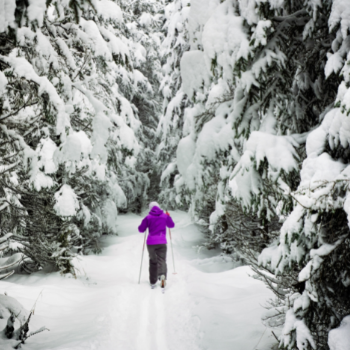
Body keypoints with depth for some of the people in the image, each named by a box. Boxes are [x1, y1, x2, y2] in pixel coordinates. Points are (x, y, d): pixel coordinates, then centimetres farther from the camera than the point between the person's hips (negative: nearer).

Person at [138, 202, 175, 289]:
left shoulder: (148, 217, 0)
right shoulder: (165, 216, 4)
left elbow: (141, 229, 1)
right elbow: (171, 225, 19)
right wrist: (168, 216, 34)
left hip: (151, 243, 0)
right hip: (162, 242, 0)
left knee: (153, 262, 16)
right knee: (162, 261, -1)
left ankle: (153, 282, 17)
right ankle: (162, 275, -33)